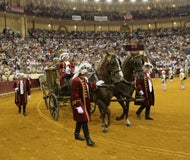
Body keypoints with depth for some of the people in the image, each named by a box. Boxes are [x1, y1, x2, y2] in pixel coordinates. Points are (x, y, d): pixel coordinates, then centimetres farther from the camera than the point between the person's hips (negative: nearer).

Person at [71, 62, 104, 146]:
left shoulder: (84, 79, 7)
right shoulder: (76, 81, -24)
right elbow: (75, 95, -26)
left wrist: (96, 84, 22)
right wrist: (78, 106, -28)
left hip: (85, 103, 10)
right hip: (79, 103, -10)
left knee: (80, 120, 19)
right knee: (84, 120, -7)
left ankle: (77, 134, 36)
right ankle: (88, 139, -2)